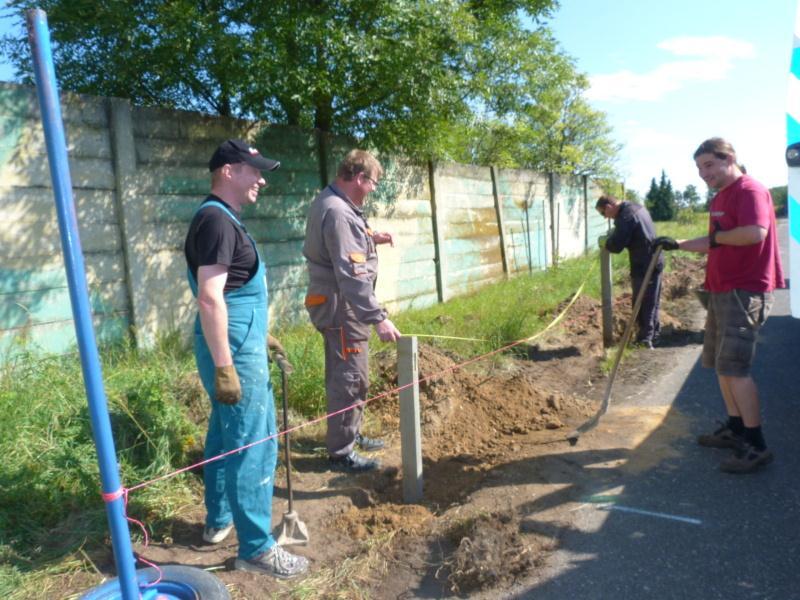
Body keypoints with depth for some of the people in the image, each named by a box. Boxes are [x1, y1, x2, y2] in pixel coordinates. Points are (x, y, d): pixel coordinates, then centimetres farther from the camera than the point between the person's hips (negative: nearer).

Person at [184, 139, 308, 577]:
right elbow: (210, 298, -24)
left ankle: (218, 521, 34)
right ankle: (255, 547, 7)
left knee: (227, 434, 19)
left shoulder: (221, 218, 16)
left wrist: (257, 334, 27)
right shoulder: (217, 220, -16)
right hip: (234, 347, -11)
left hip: (237, 342, 11)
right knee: (253, 444, -4)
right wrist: (224, 367, -26)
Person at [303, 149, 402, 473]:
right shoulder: (338, 213, -23)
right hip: (342, 306, -11)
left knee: (343, 374, 20)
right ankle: (341, 452, 9)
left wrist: (370, 239, 12)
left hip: (339, 305, 11)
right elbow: (352, 275, -30)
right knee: (351, 378, -2)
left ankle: (351, 434, 35)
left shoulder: (332, 203, 10)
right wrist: (378, 317, -32)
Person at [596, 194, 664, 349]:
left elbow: (616, 246, -23)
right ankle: (654, 333, 30)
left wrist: (604, 241, -3)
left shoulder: (625, 217, -21)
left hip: (644, 266, -10)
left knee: (642, 304, -1)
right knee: (651, 301, 19)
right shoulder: (636, 207, 10)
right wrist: (613, 234, 11)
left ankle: (644, 339, 6)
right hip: (654, 261, 10)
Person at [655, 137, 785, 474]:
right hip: (721, 291, 10)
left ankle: (757, 446, -3)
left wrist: (718, 236, -15)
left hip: (745, 292, -10)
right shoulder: (720, 198, 17)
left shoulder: (750, 190, -13)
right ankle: (735, 429, 27)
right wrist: (678, 244, 20)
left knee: (734, 367, -11)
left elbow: (755, 232, -31)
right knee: (720, 364, 15)